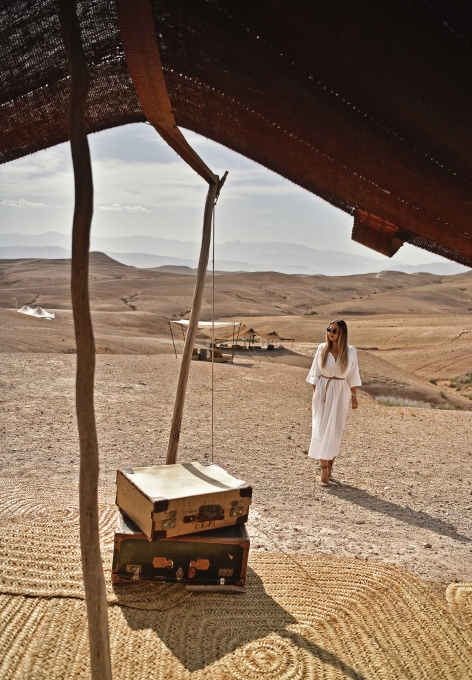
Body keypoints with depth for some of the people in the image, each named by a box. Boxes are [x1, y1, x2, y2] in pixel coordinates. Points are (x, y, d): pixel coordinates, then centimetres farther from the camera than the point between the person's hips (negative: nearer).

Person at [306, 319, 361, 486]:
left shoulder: (350, 351, -3)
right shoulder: (322, 349, -3)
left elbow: (352, 376, 3)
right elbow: (315, 372, 2)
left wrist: (354, 396, 4)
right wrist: (315, 392, -1)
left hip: (340, 393, 0)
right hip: (322, 391, 0)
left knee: (335, 430, 4)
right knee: (321, 429, -1)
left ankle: (329, 465, 19)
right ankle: (324, 471, 4)